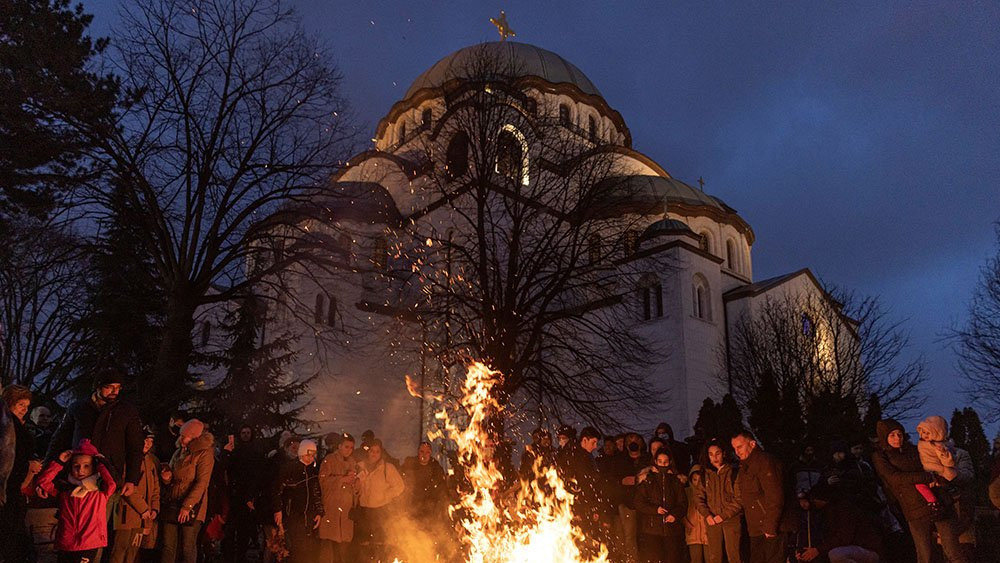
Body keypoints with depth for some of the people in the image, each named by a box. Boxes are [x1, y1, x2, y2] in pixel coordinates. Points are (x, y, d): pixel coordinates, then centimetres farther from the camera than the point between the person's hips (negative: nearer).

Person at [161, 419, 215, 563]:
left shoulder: (204, 453, -8)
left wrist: (187, 506, -17)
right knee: (168, 546, 2)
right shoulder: (179, 452, 15)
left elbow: (202, 483, -13)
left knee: (188, 548, -4)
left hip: (192, 506, -7)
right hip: (173, 503, 7)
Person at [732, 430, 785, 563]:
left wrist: (770, 527, -21)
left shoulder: (764, 461, -13)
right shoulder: (745, 466, 17)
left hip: (771, 529, -9)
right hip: (756, 530, 9)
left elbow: (775, 496, -20)